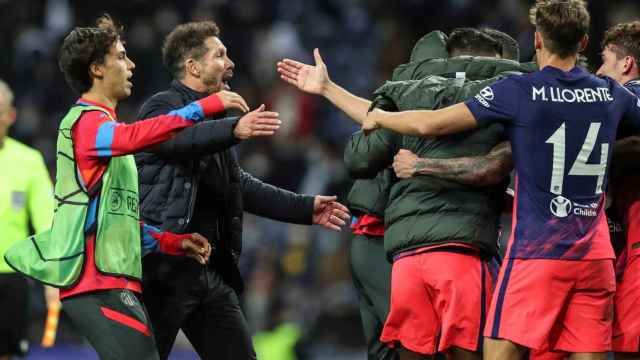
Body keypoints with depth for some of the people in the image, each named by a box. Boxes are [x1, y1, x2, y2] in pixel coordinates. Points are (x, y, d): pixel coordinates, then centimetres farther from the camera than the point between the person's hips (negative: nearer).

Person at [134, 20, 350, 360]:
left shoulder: (211, 119, 23)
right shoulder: (162, 107, -5)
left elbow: (241, 186, 28)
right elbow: (181, 137, -30)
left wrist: (306, 208, 23)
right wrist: (235, 130, -47)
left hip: (211, 270, 9)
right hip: (165, 268, -9)